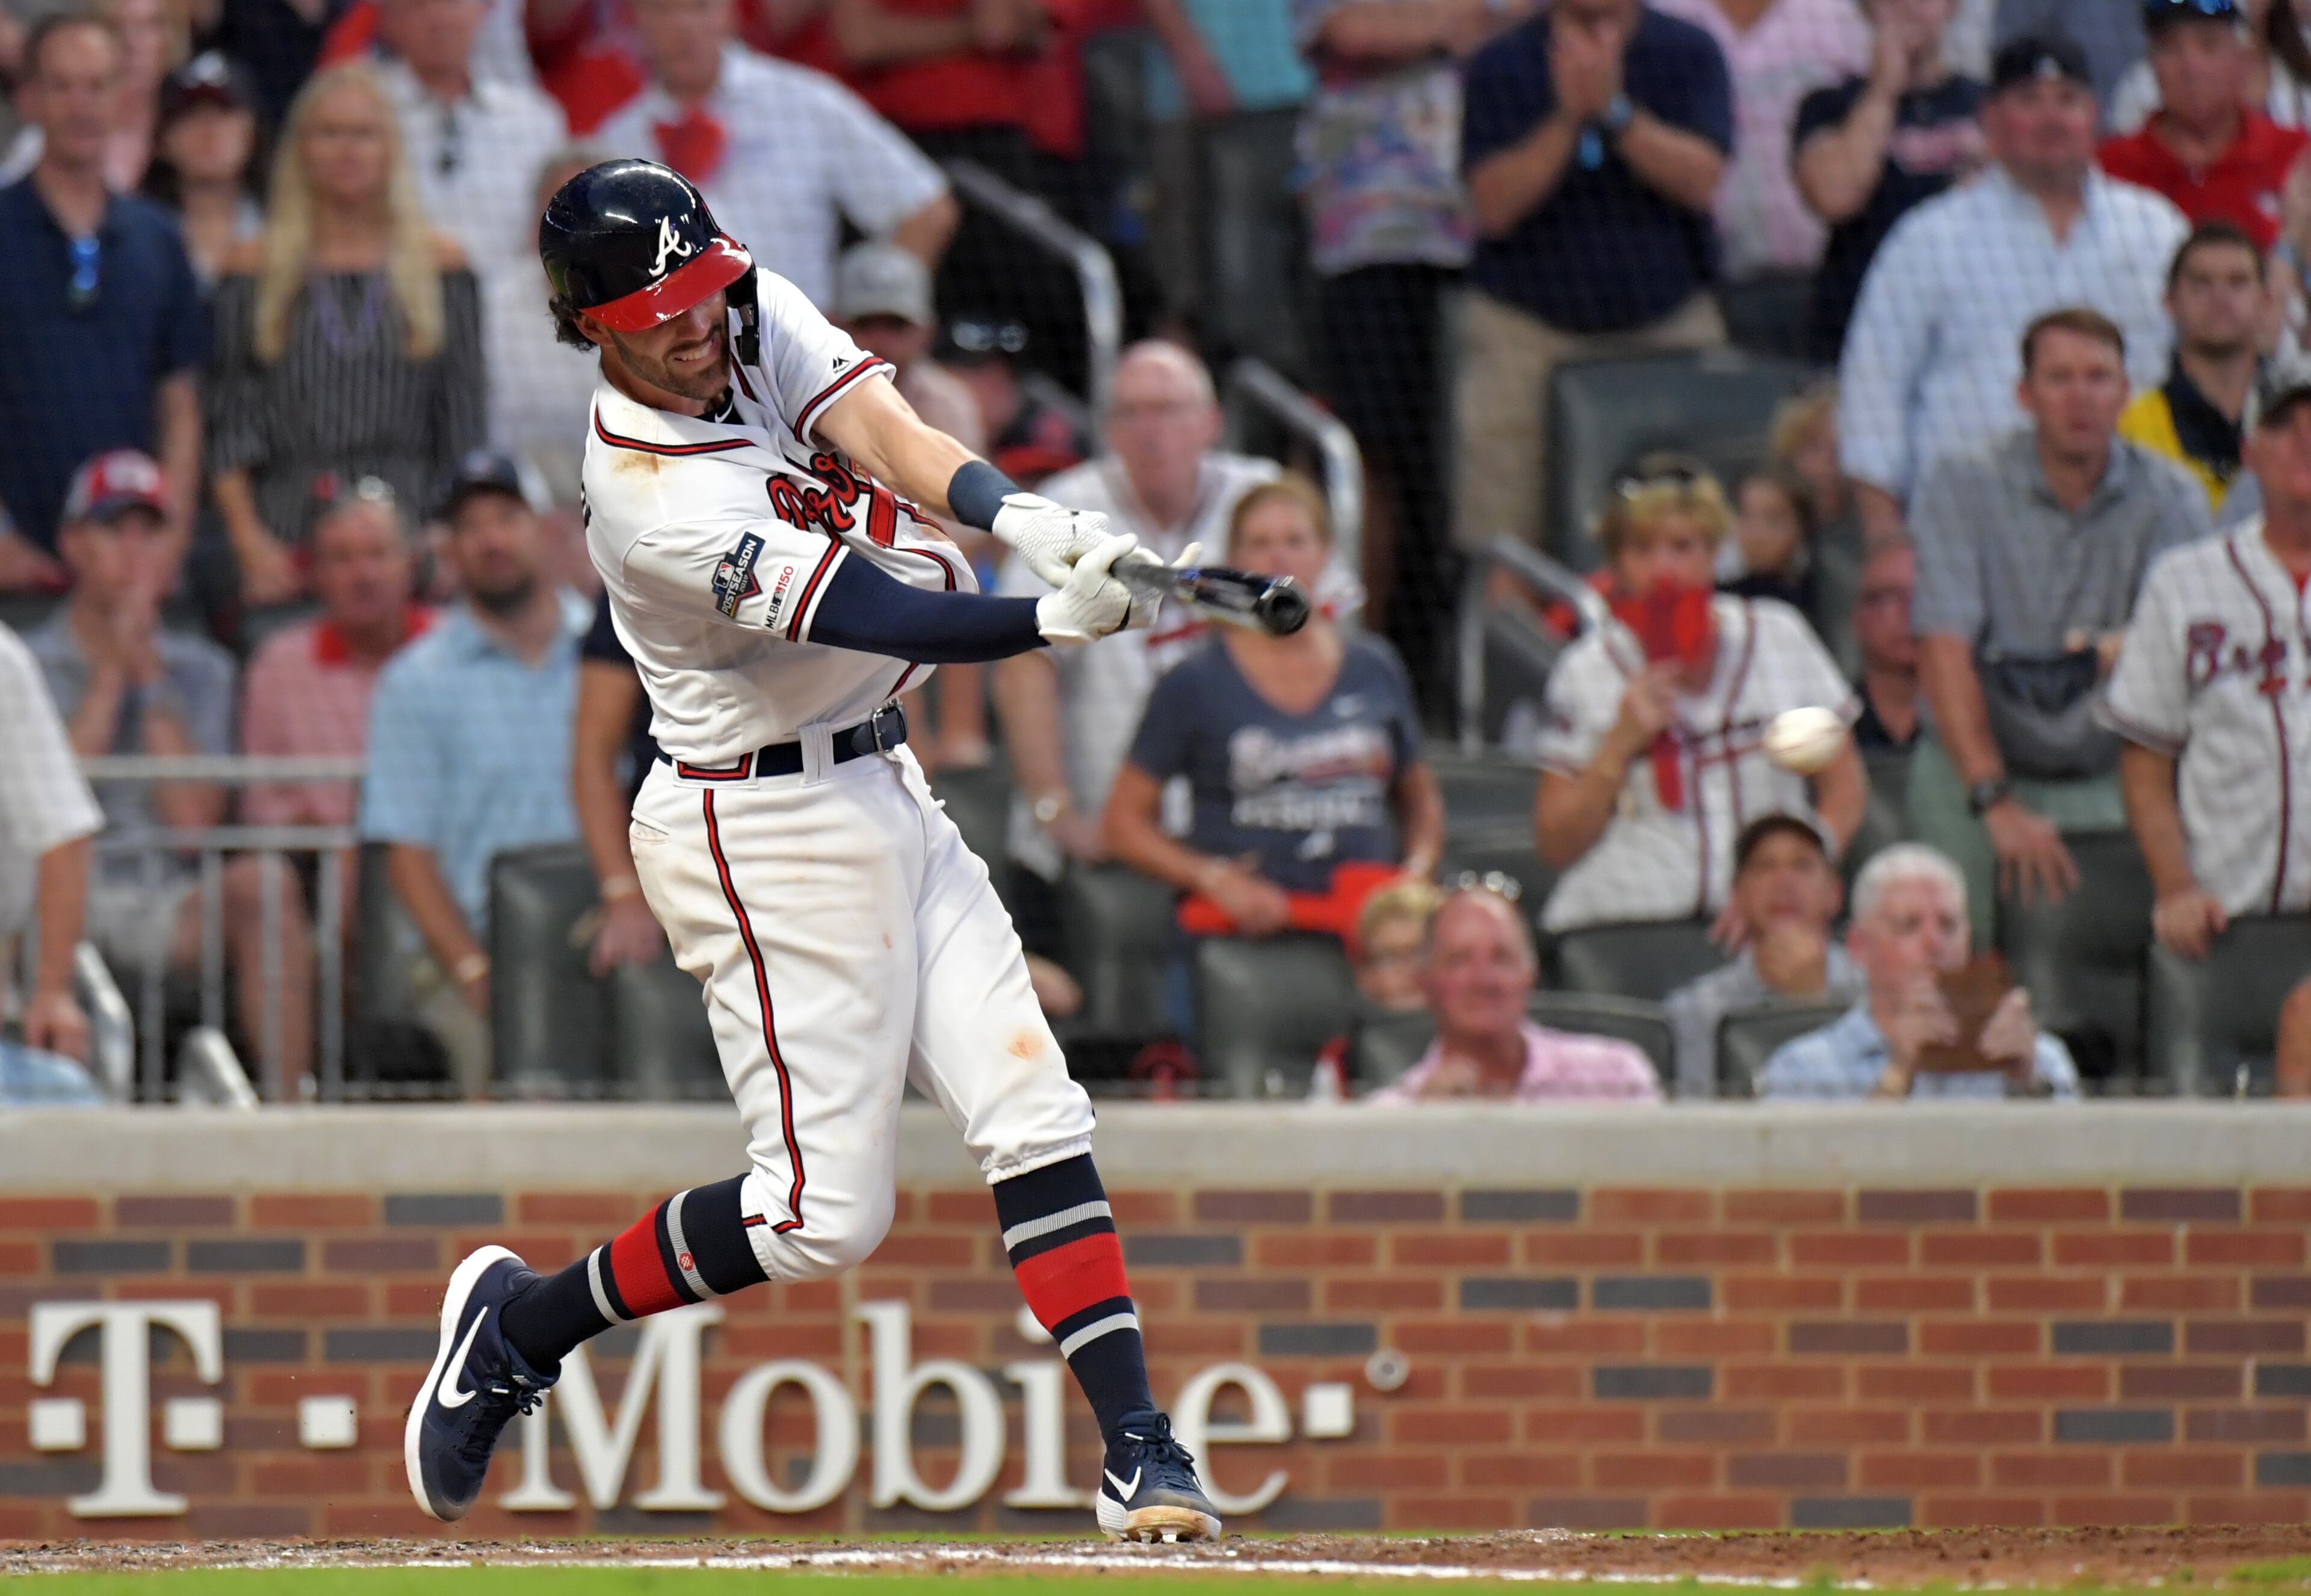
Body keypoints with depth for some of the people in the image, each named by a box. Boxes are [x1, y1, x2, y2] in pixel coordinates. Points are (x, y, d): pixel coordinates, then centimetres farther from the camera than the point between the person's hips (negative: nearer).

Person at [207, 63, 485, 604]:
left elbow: (464, 425, 10)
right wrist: (251, 540, -5)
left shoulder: (439, 264, 10)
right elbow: (230, 425, 6)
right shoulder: (258, 271, 9)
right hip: (288, 533, 0)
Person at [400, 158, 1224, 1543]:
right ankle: (519, 1325, 13)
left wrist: (1034, 522, -34)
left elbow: (893, 440, -15)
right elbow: (878, 621, -30)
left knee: (1035, 1116, -2)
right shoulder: (655, 503, -24)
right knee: (825, 1211, -5)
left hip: (884, 792, 8)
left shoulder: (760, 320, -1)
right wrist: (1062, 613, -44)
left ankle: (1140, 1450, -5)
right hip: (766, 834, -8)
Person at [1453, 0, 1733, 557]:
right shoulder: (1499, 66, 1)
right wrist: (1566, 119, -21)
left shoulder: (1688, 54, 3)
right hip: (1527, 327, 0)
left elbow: (1702, 181, -10)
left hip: (1669, 320, 0)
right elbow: (1495, 206, -9)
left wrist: (1615, 111, -22)